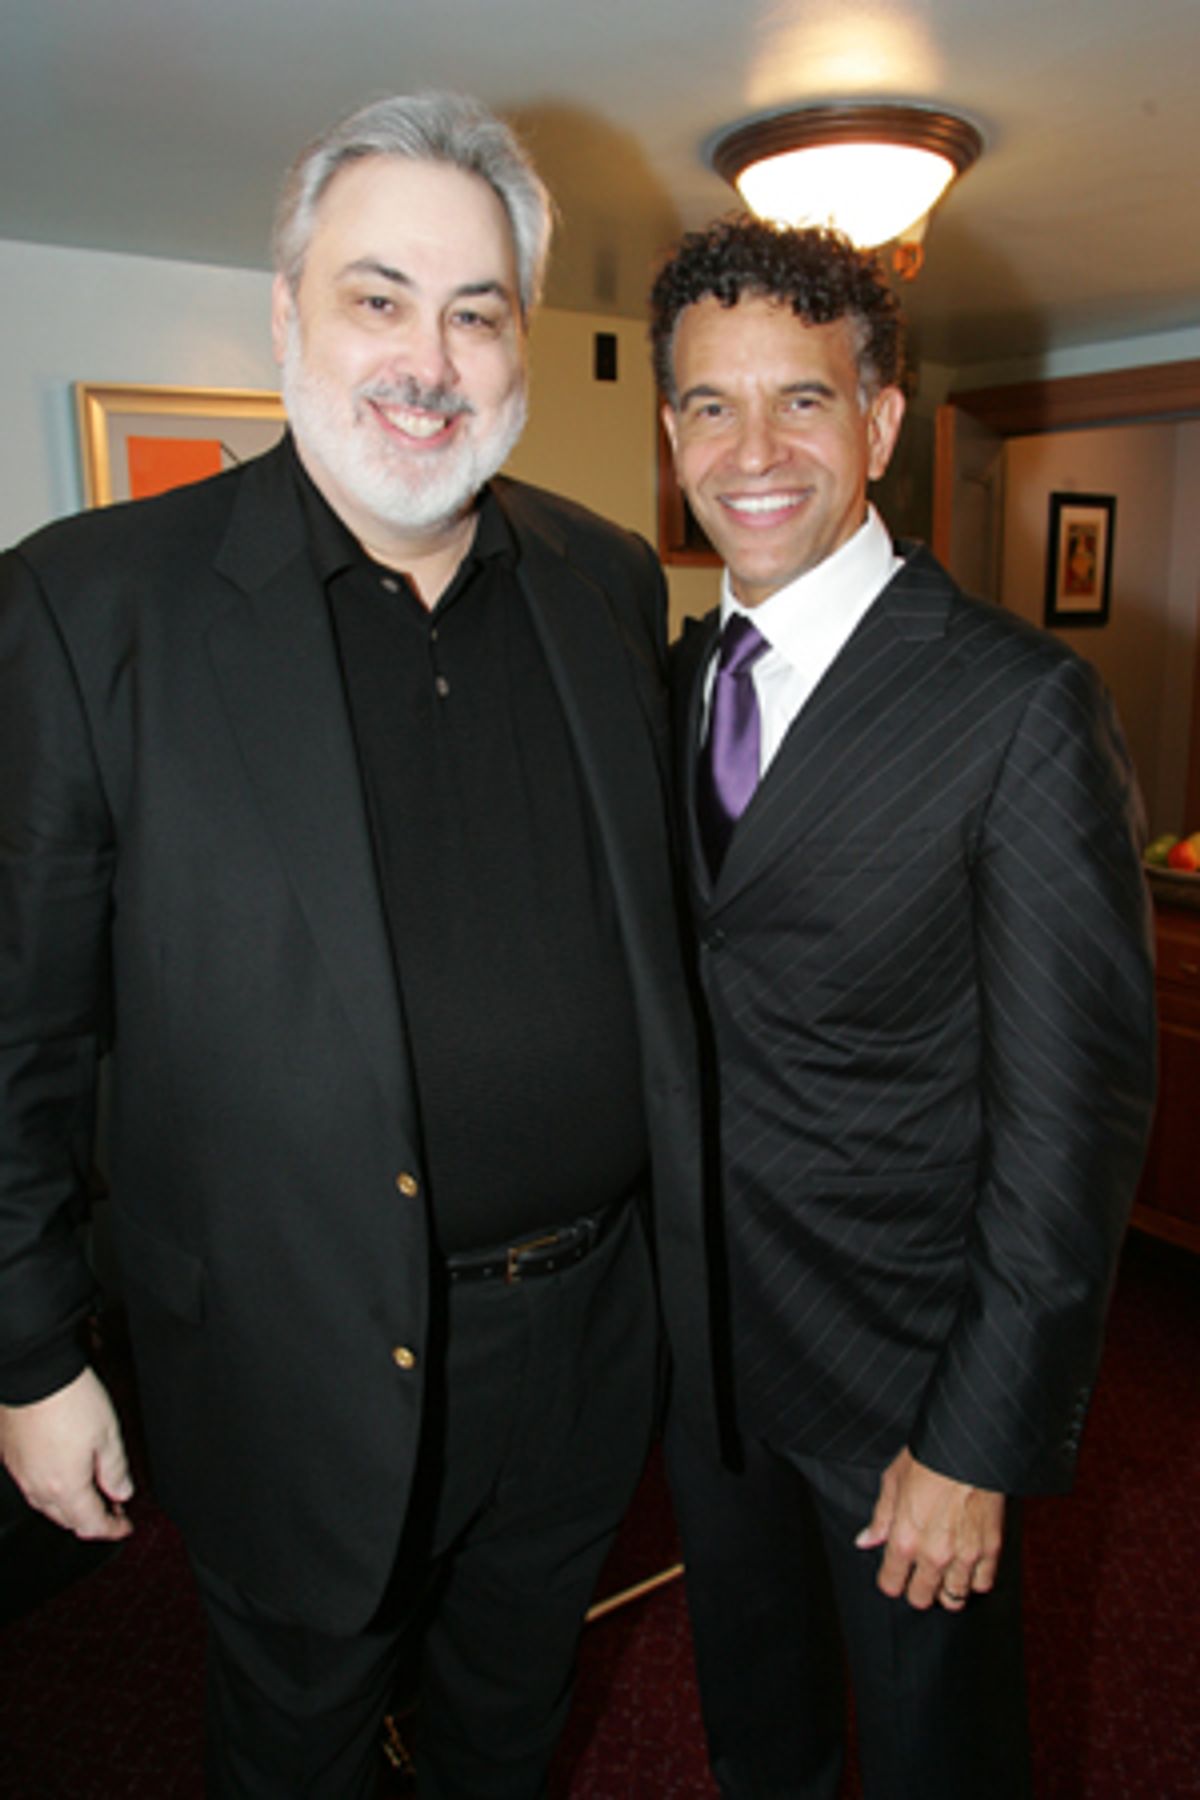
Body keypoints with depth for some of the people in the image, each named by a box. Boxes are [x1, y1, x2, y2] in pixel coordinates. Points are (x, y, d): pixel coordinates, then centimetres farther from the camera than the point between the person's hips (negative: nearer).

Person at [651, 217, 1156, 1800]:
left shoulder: (1022, 707, -20)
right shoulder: (675, 677, 1)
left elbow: (1074, 1115, -19)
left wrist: (982, 1442, -15)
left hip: (902, 1362, -5)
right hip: (701, 1328, 5)